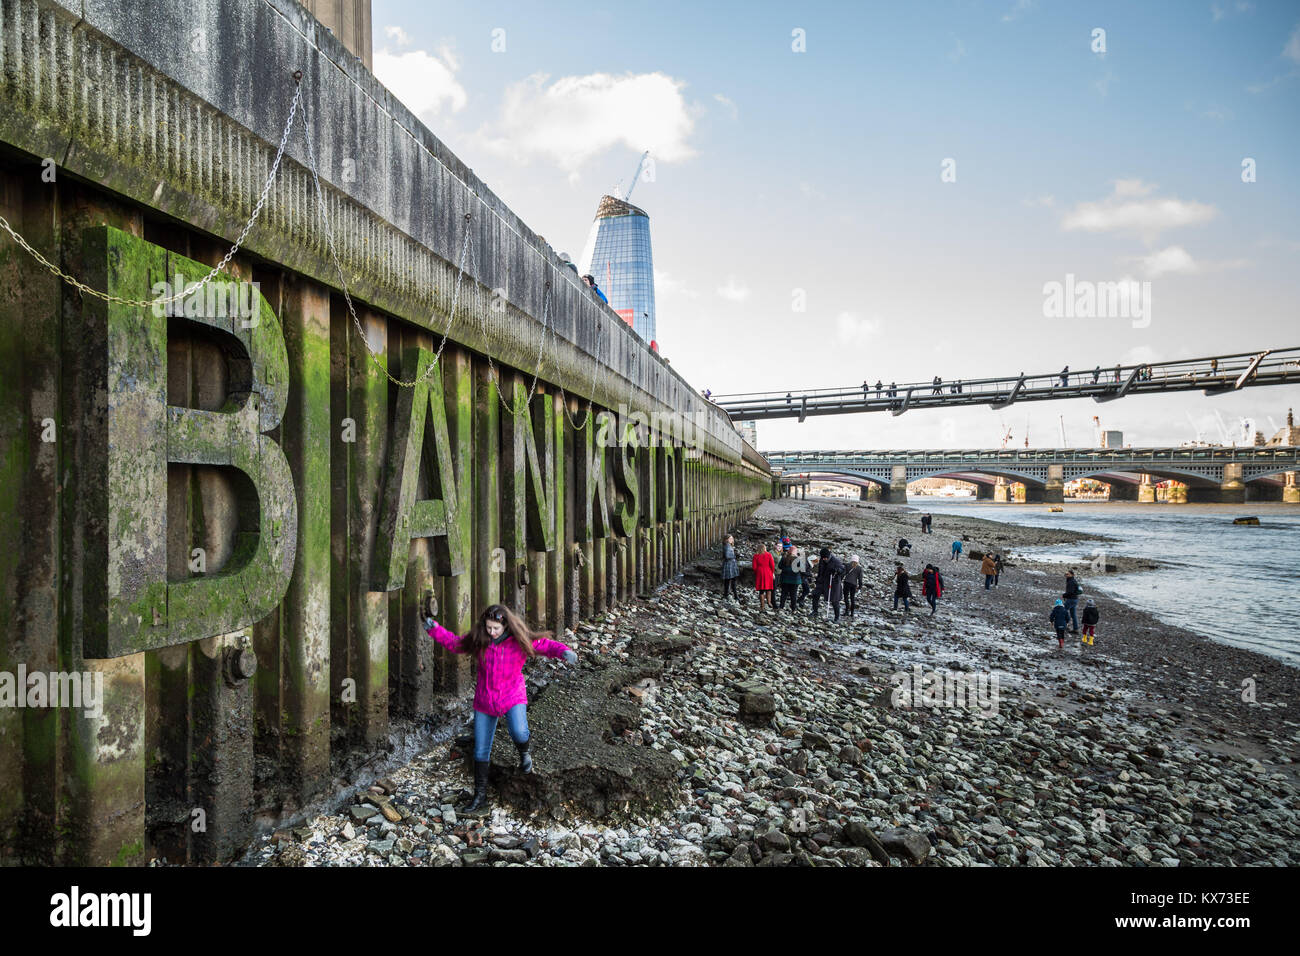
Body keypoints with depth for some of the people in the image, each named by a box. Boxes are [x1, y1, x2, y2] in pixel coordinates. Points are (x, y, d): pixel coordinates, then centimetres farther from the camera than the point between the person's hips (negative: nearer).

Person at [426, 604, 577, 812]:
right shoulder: (478, 640, -6)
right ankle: (480, 794, 27)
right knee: (481, 751, 8)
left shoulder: (520, 641, -12)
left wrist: (565, 651, -30)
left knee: (519, 734, -29)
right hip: (484, 701, 3)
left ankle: (525, 751, 9)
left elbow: (546, 645, -11)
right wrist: (435, 629, 0)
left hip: (512, 698, -3)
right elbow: (455, 643, 10)